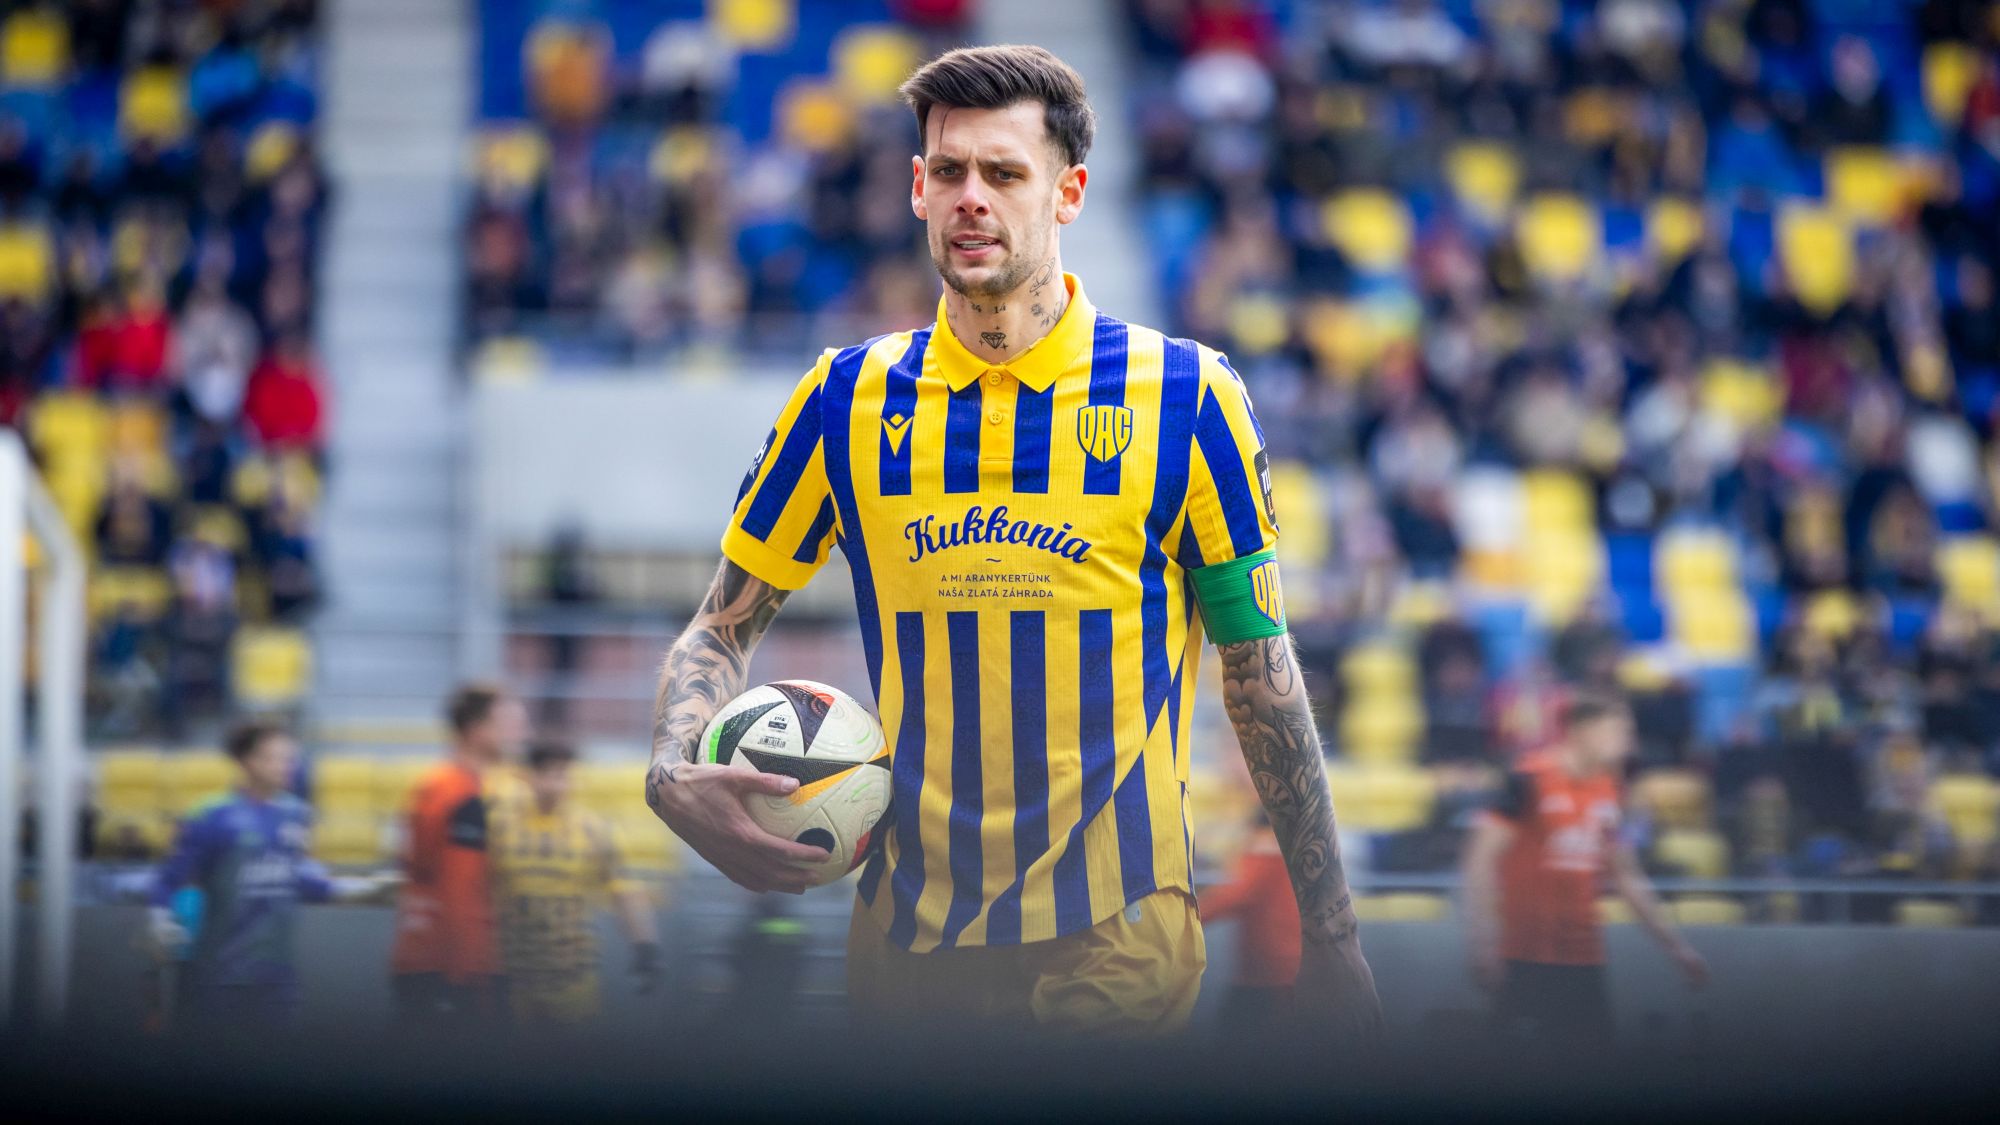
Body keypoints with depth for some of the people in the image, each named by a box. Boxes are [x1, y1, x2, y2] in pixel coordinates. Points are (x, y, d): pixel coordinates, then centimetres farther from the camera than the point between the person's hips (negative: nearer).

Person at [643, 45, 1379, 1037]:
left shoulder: (1188, 398, -2)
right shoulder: (847, 401, 5)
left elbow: (1259, 671, 3)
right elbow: (722, 628, 12)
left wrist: (1332, 939, 1)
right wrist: (675, 776, -10)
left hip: (1117, 942, -2)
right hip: (904, 944, 3)